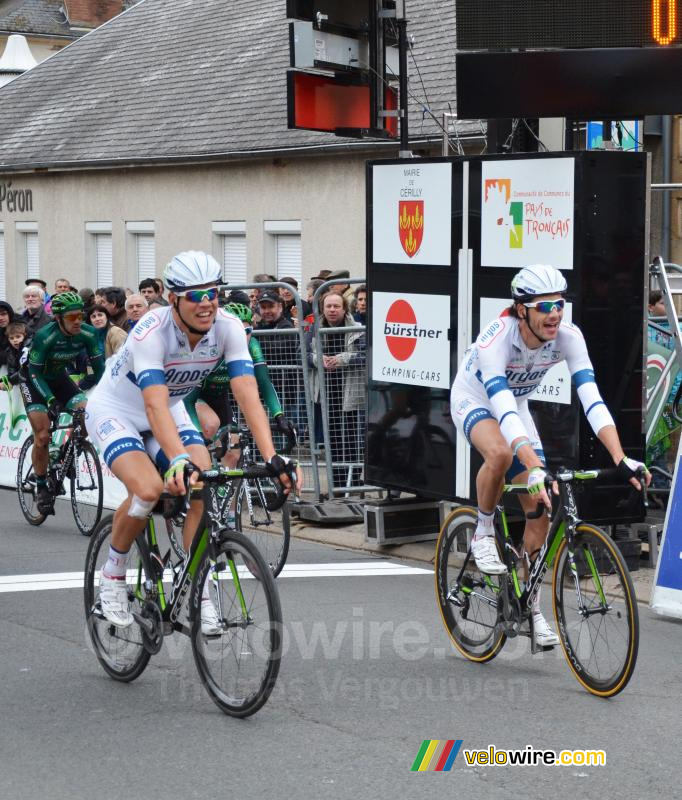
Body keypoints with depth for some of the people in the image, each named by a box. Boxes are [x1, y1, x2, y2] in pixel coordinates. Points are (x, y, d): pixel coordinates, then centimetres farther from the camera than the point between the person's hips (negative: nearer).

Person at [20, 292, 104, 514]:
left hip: (59, 378, 4)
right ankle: (41, 487, 2)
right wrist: (50, 400, -40)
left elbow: (99, 367, -13)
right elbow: (34, 372, -28)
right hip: (34, 380, -4)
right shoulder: (45, 336, -32)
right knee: (43, 436, -14)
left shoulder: (87, 334, -21)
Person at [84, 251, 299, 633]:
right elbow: (155, 406, -44)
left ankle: (199, 596, -6)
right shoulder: (152, 332, -34)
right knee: (149, 488, -28)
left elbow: (248, 396, -29)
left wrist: (272, 457, -41)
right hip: (115, 411, -5)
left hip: (171, 410, 5)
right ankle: (113, 576, -3)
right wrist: (179, 461, -58)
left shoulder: (228, 327, -22)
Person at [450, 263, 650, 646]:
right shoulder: (496, 337, -38)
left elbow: (592, 399, -33)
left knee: (542, 508, -4)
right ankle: (484, 534, -11)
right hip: (474, 401, -5)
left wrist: (621, 459, -46)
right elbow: (503, 410, -47)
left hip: (517, 405, 5)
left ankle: (530, 606, 12)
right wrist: (535, 468, -59)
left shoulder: (569, 337, -26)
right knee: (500, 453, -39)